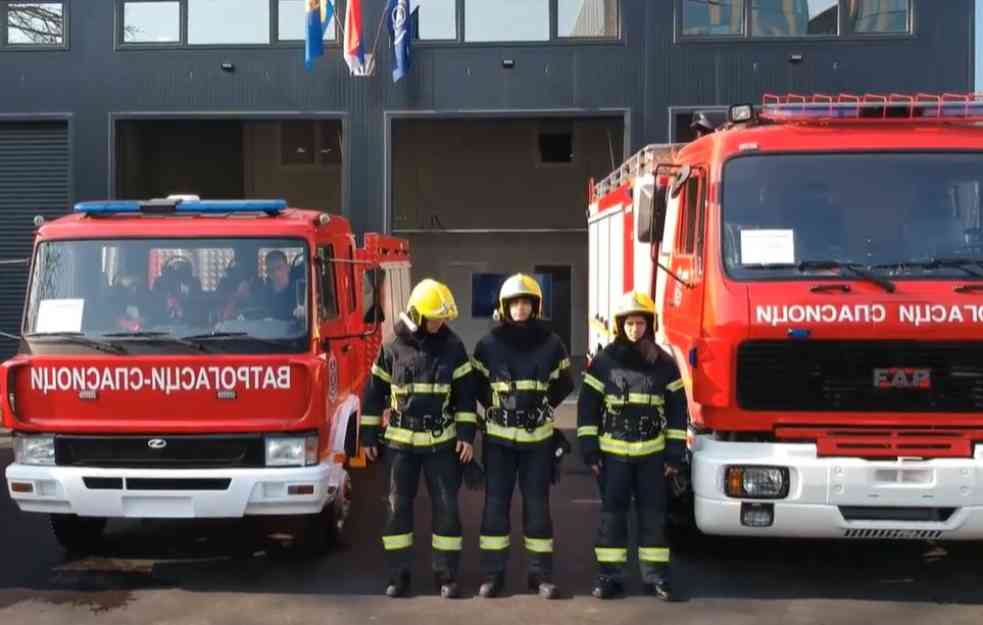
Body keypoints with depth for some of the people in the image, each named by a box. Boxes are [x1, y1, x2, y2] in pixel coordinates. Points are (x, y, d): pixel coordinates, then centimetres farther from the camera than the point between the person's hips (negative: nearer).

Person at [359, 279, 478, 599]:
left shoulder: (452, 347, 0)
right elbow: (374, 393, 6)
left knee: (446, 507, 1)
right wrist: (368, 436, 5)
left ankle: (446, 573, 10)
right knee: (398, 507, 3)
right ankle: (398, 573, 12)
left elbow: (465, 393, 3)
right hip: (400, 442, 0)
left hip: (441, 442, 0)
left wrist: (466, 435, -4)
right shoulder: (393, 348, -1)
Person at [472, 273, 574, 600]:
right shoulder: (488, 344, -1)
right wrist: (494, 406, 3)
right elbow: (476, 386, 10)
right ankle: (492, 573, 11)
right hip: (498, 437, 0)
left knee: (537, 505, 5)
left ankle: (540, 573, 13)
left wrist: (543, 407, 4)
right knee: (495, 504, 3)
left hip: (538, 437, 0)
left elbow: (564, 384, 11)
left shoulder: (550, 343, 0)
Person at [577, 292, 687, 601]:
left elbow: (677, 408, 5)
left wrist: (674, 453, 0)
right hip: (613, 453, -1)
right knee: (612, 513, 3)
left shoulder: (664, 363, 3)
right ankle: (610, 575, 10)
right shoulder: (604, 360, -1)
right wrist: (589, 448, -4)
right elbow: (587, 405, 1)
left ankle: (655, 575, 13)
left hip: (652, 453, 1)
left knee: (653, 514, 5)